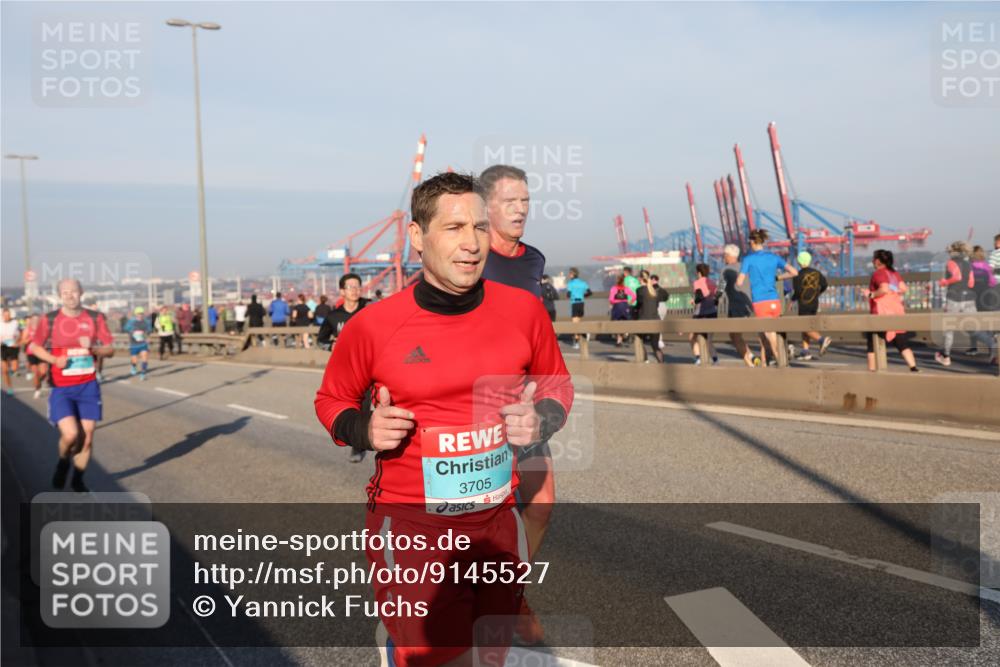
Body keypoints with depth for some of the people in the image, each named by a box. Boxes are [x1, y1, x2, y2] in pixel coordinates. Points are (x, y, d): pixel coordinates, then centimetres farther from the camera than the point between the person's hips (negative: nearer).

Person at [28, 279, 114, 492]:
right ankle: (63, 462, 18)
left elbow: (110, 350, 4)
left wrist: (93, 348, -17)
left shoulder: (95, 318, 1)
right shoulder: (49, 320, -2)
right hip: (62, 389, -2)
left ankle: (78, 480, 24)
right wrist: (54, 360, -11)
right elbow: (35, 347, 8)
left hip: (88, 386, 2)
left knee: (87, 437, 3)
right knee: (71, 434, -16)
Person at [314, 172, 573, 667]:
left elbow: (557, 384, 12)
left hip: (497, 518, 4)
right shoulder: (372, 325, -10)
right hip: (410, 523, -3)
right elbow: (331, 399, 7)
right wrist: (363, 430, -14)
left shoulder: (524, 309, -3)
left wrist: (541, 419, -8)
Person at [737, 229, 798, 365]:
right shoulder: (774, 257, 10)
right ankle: (763, 363, 25)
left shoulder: (748, 259, -1)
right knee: (763, 334, 20)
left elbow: (739, 283, -4)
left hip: (760, 303, -5)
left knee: (771, 336, -8)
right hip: (775, 302, 5)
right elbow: (794, 272, 3)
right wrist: (777, 277, 17)